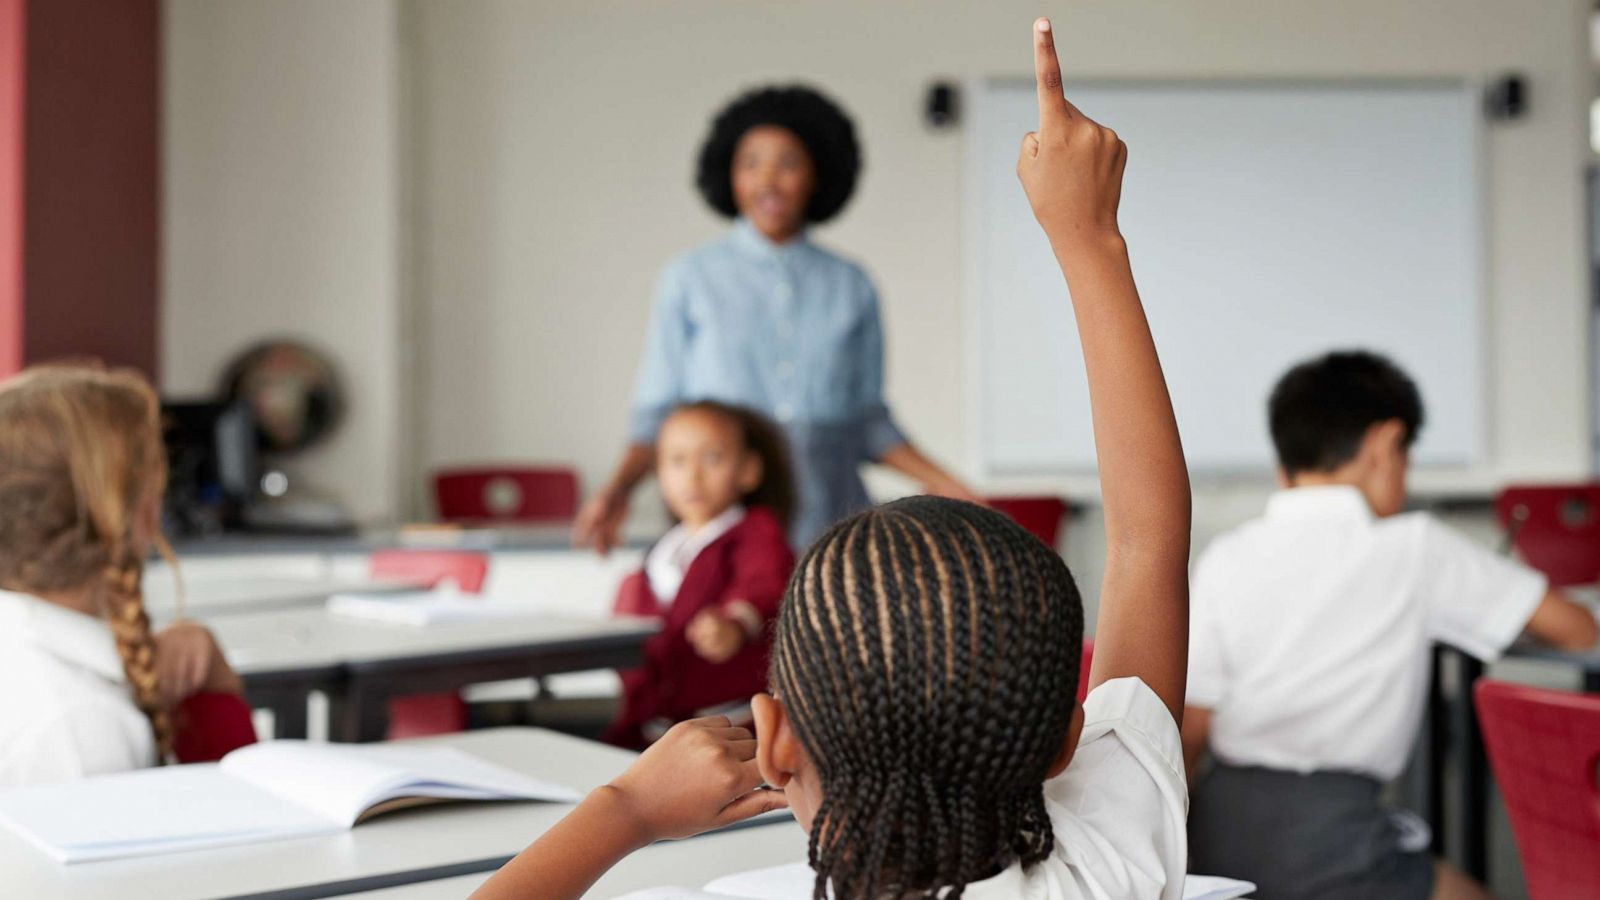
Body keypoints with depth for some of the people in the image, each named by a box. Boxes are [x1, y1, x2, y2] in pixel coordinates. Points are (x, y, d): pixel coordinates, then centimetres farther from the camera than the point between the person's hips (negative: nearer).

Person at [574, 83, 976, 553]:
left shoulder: (852, 287, 9)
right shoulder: (689, 280, 4)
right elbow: (657, 413, 4)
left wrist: (939, 482, 5)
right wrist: (617, 489, -11)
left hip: (828, 519, 2)